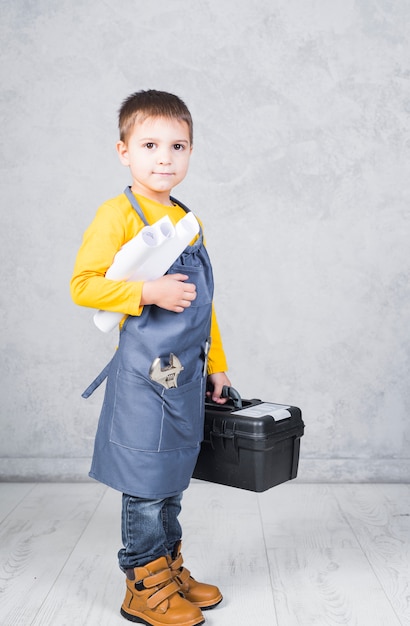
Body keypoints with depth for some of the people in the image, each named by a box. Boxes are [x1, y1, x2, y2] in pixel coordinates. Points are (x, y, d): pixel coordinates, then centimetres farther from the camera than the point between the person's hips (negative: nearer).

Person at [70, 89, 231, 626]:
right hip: (145, 373, -7)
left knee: (173, 480, 18)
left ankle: (170, 568, 33)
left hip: (187, 374, 7)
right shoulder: (119, 214, -9)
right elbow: (83, 285, -14)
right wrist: (148, 291, -25)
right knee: (147, 483, 3)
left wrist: (216, 362, 19)